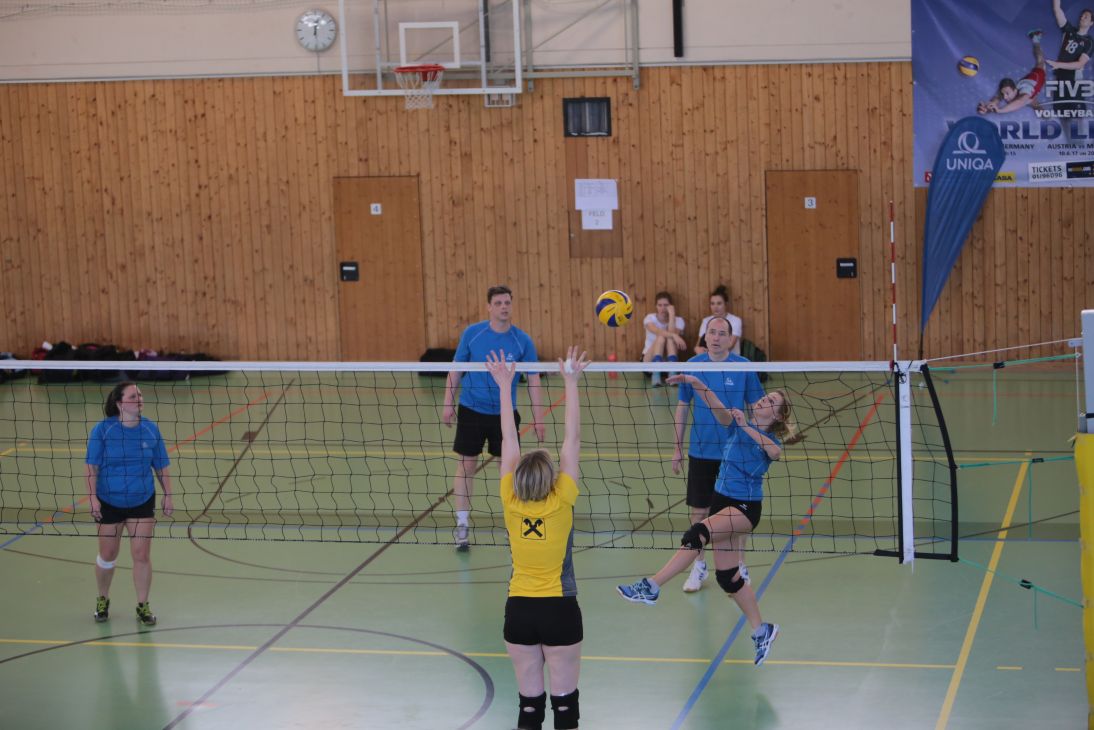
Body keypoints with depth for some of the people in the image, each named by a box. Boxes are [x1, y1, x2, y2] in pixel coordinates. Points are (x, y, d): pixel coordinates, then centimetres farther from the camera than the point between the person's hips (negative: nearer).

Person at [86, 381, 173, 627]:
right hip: (109, 502, -1)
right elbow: (92, 468, -9)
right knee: (107, 556, 11)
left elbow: (161, 467, 3)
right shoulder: (102, 430, -12)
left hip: (142, 502, 1)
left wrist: (167, 495, 0)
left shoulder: (151, 429, -5)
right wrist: (93, 497, -15)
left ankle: (143, 606, 11)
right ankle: (102, 601, 34)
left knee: (142, 555, -4)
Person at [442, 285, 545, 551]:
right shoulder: (472, 333, -6)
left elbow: (533, 380, -4)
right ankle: (462, 525, 10)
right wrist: (448, 403, -1)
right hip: (471, 409, 0)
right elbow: (456, 370, 3)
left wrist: (538, 418, -8)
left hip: (504, 413, 0)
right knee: (466, 465, 2)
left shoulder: (522, 340, -7)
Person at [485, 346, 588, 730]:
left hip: (518, 609, 3)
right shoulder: (560, 502, -14)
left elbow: (509, 440, -1)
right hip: (559, 610, -3)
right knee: (564, 699, 5)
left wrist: (505, 387, 5)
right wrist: (571, 382, -7)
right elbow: (572, 439, -11)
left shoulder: (510, 502, -7)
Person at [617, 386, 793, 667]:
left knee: (697, 534, -30)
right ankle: (761, 630, 23)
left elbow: (773, 451, -27)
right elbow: (717, 407, -12)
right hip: (722, 500, 6)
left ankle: (652, 587, -32)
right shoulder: (737, 424, 7)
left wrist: (746, 427, -34)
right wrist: (696, 383, -29)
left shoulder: (772, 440, -2)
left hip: (745, 507, -6)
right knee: (727, 577, 8)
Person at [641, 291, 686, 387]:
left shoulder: (678, 320, -2)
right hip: (649, 362, -1)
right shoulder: (650, 318, -6)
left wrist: (671, 314, -22)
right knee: (661, 337, -29)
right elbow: (657, 331, -30)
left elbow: (672, 333, -24)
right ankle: (656, 375, -44)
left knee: (670, 338, -28)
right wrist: (674, 336, -47)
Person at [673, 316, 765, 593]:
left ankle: (739, 567, 21)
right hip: (700, 452, 1)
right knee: (698, 511, 5)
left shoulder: (743, 367, -6)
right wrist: (678, 447, 7)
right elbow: (682, 407, 7)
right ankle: (699, 566, 21)